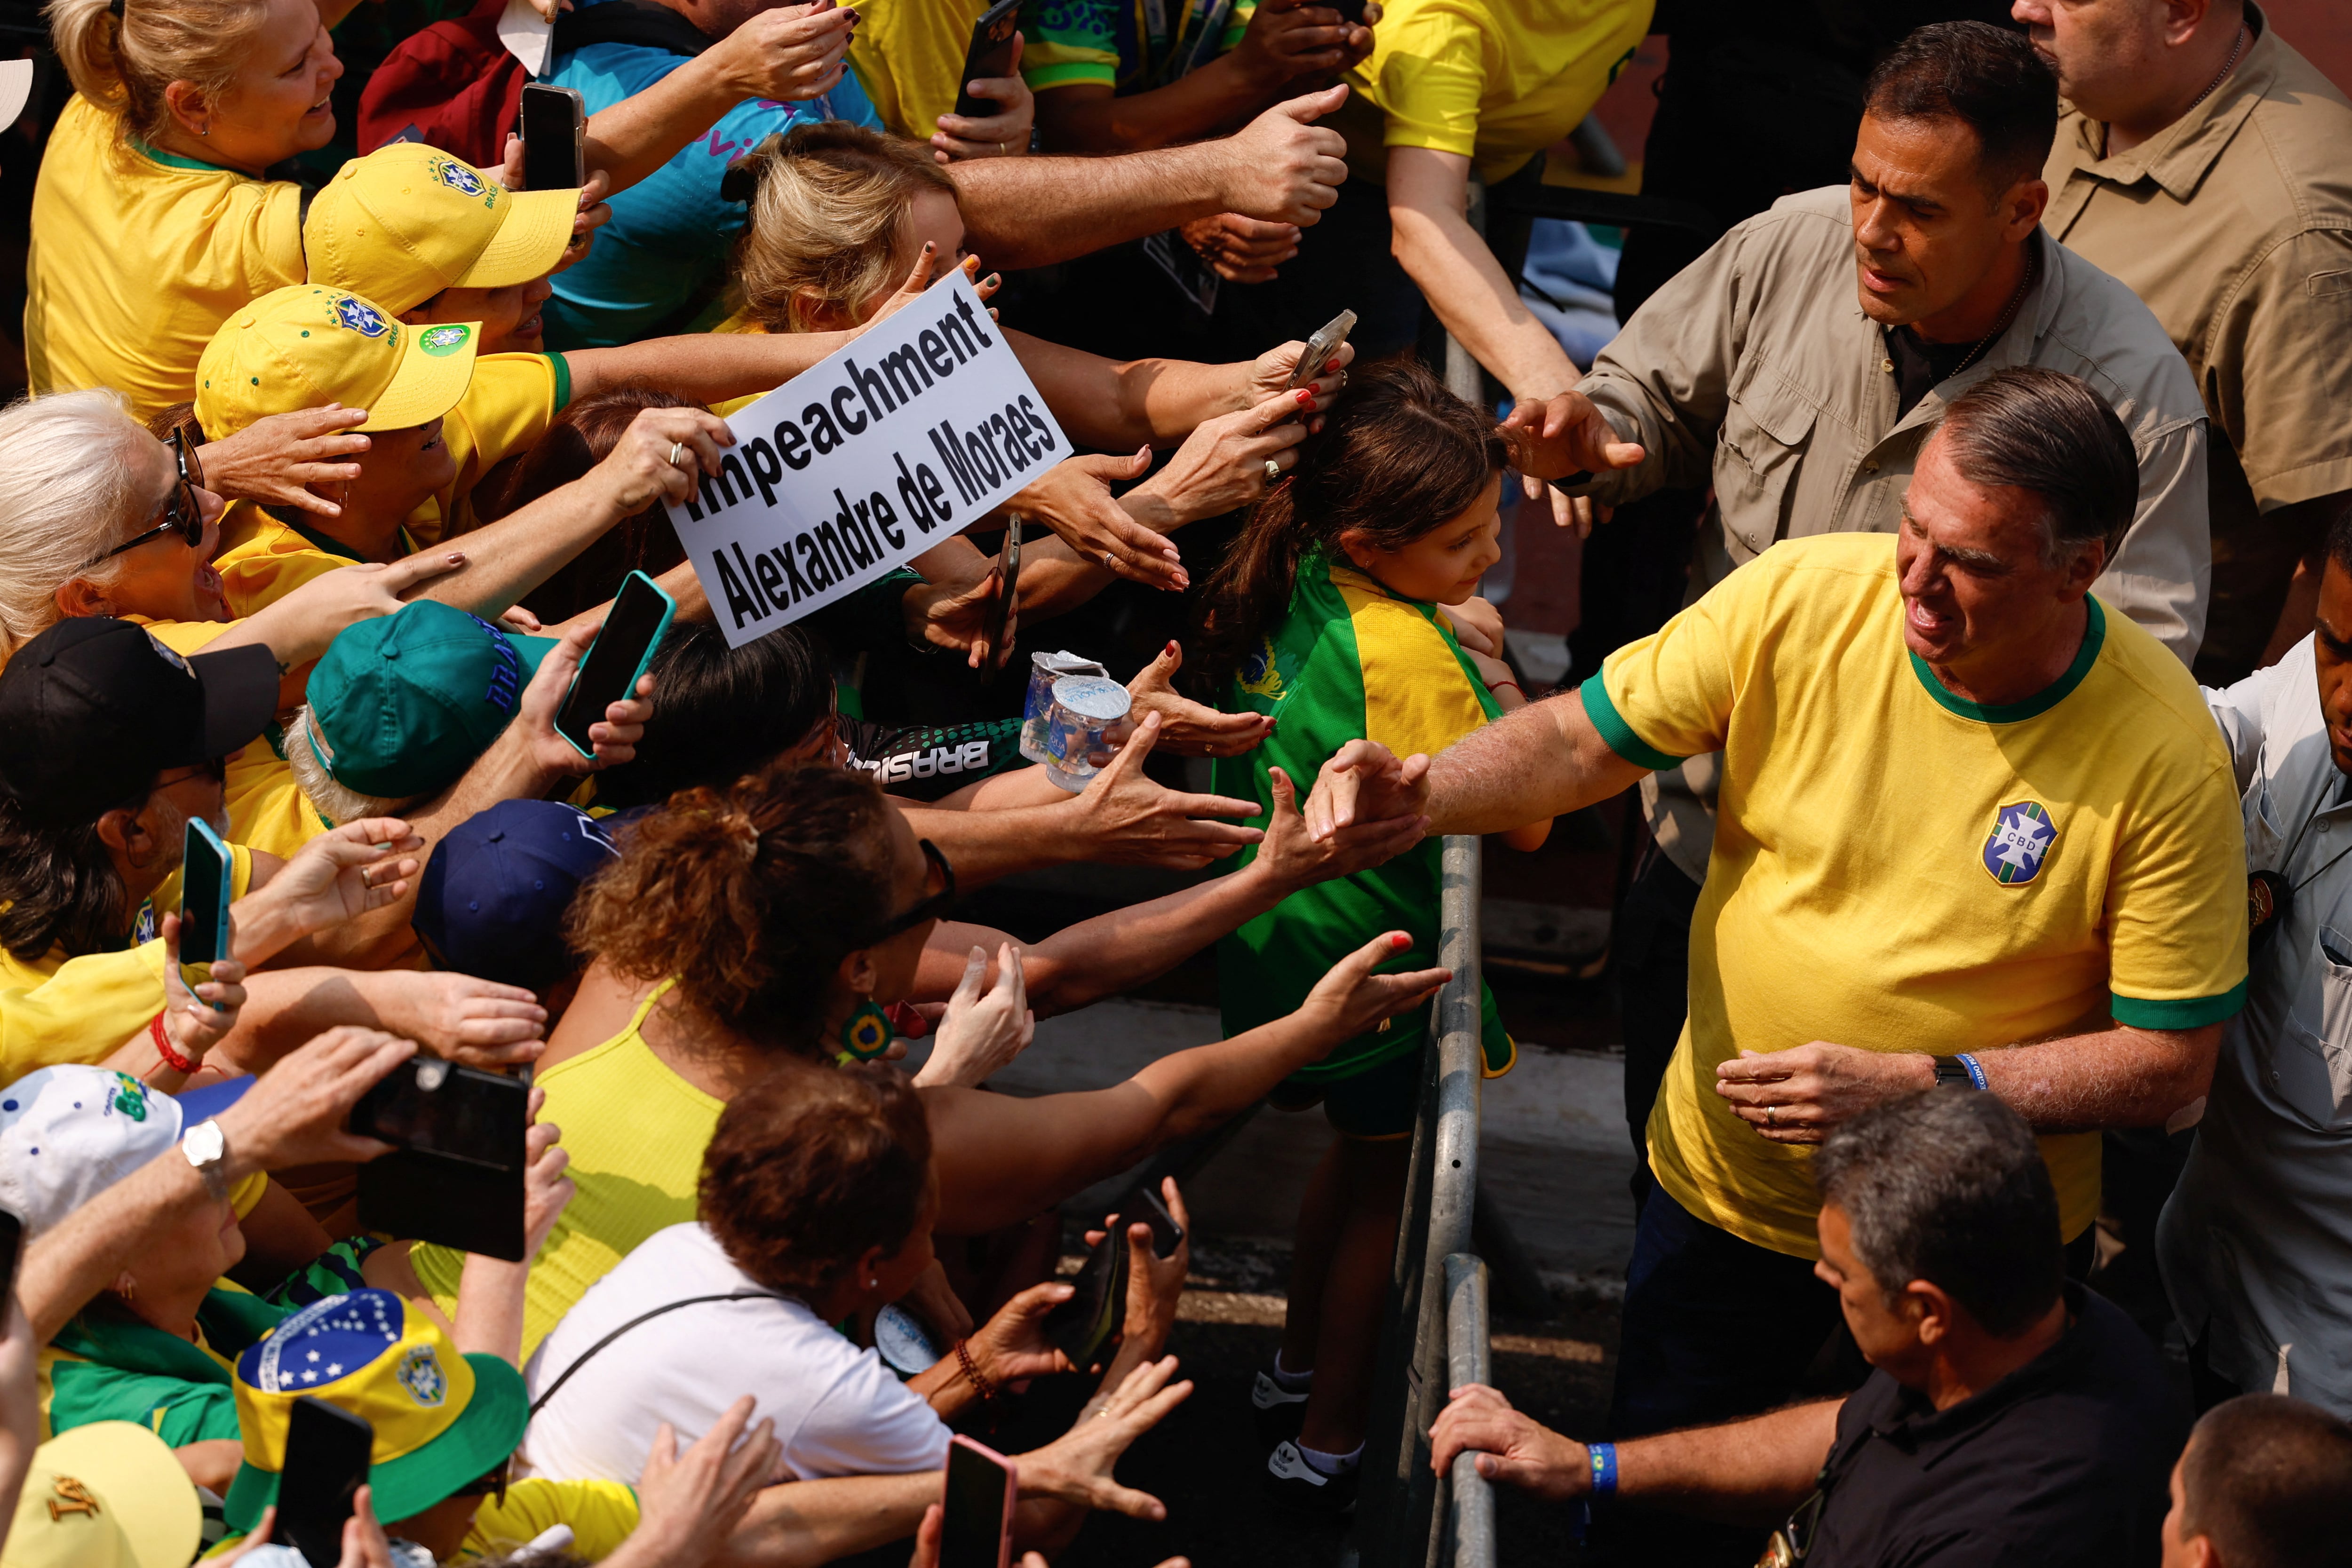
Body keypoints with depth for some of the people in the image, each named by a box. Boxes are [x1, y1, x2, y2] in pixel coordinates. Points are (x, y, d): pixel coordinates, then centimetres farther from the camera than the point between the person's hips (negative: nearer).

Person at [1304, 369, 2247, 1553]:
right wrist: (1420, 791, -28)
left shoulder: (2162, 755, -24)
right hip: (1726, 1187, 2)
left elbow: (2170, 1061, -19)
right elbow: (1582, 742, -8)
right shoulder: (1799, 601, -17)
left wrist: (1915, 1089, -28)